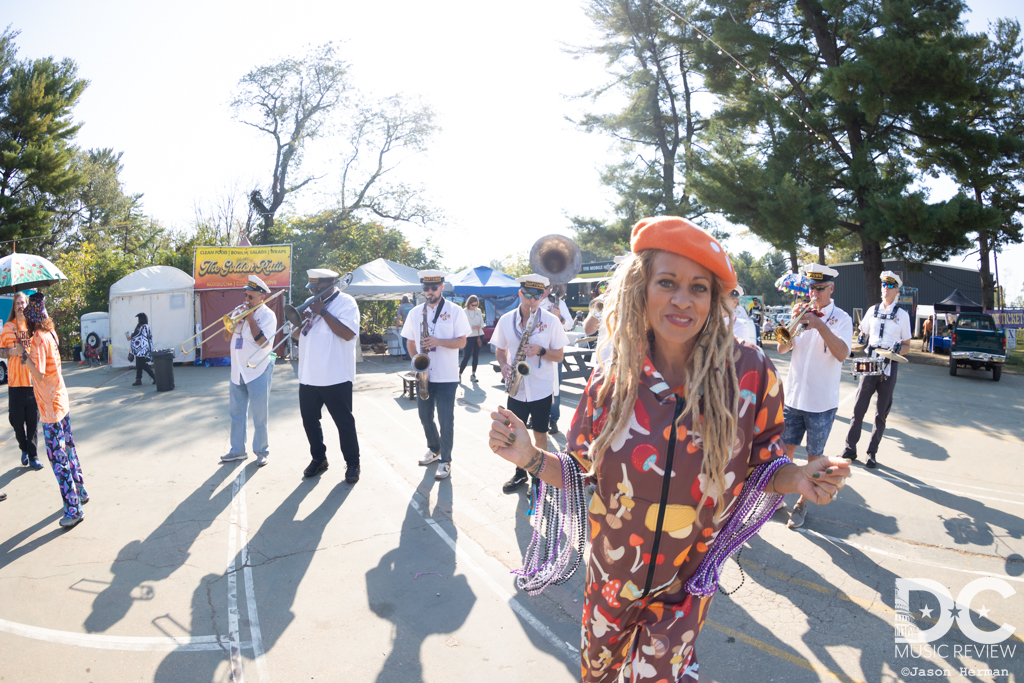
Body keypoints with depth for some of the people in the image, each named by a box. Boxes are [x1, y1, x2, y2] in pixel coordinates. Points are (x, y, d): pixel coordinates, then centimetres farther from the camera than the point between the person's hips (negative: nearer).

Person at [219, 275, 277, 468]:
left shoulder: (267, 315, -9)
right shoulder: (240, 310, 10)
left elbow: (263, 342, -21)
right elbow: (227, 338, 10)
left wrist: (250, 318, -17)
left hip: (258, 371, -6)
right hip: (237, 371, 6)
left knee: (259, 416, 2)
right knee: (236, 412, 13)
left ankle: (261, 451, 15)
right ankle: (237, 450, 24)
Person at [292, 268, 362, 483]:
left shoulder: (346, 302, -7)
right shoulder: (311, 303, 15)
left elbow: (347, 333, -21)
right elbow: (296, 335, 15)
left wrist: (323, 312, -18)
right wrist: (301, 318, -6)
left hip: (335, 377, -7)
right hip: (308, 376, 7)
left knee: (344, 422, 1)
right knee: (309, 420, 12)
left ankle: (352, 463, 14)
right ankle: (318, 459, 29)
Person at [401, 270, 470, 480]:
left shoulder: (455, 311, -5)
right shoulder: (415, 313, 6)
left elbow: (461, 342, -8)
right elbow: (410, 342, 11)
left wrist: (438, 341, -23)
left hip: (446, 376, -4)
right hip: (424, 375, 4)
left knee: (446, 420, 1)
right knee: (425, 416, 15)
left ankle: (445, 460, 13)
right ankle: (434, 449, 37)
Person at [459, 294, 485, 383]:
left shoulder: (478, 311, 8)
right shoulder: (464, 312, -4)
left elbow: (482, 323, 11)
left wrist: (479, 326, -12)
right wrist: (471, 327, -22)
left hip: (479, 336, 4)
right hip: (469, 336, -4)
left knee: (476, 355, 6)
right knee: (466, 356, -9)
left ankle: (473, 374, 14)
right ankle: (459, 375, -1)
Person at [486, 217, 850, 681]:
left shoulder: (749, 373, -17)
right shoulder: (609, 381, -13)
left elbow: (759, 467, -4)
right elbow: (579, 471, -3)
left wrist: (796, 478, -24)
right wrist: (529, 457, -19)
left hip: (686, 586, -2)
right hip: (608, 578, 3)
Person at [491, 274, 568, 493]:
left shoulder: (551, 321, -8)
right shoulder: (506, 320, -1)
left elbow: (559, 356, -4)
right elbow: (499, 350, 10)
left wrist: (540, 351, -22)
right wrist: (504, 364, -11)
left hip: (541, 390, -2)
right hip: (516, 390, 2)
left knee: (539, 434, 9)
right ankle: (520, 473, 30)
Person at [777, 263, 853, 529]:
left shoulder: (841, 318, -4)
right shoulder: (804, 313, 7)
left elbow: (842, 354, -19)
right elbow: (782, 348, 2)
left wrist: (819, 325, -25)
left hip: (822, 402, -3)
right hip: (793, 396, 3)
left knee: (814, 455, 8)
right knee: (786, 449, 9)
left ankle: (802, 502, 22)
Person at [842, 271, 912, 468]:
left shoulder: (902, 315, 5)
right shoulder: (872, 310, 11)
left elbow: (907, 346, 6)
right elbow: (863, 334, 21)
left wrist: (898, 348, -15)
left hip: (890, 366, -1)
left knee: (881, 413, 5)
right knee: (859, 408, -2)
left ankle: (872, 452, 13)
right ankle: (850, 448, 5)